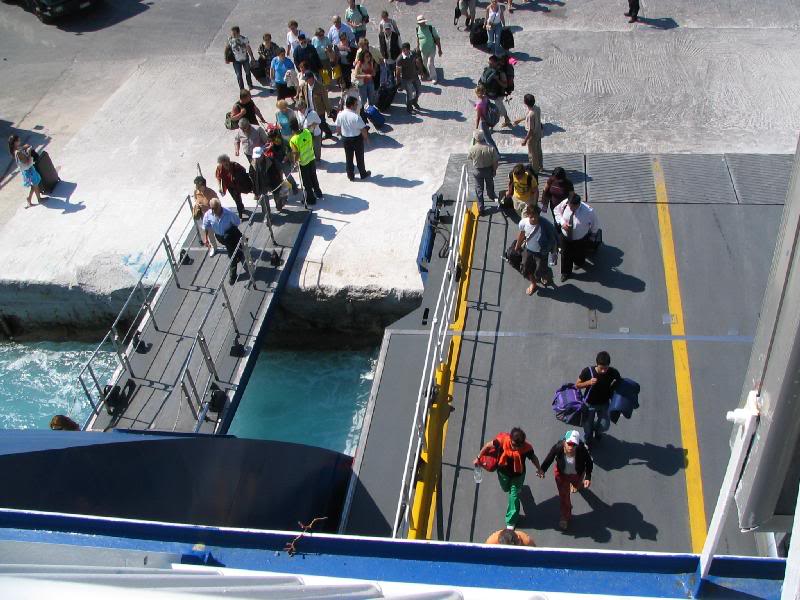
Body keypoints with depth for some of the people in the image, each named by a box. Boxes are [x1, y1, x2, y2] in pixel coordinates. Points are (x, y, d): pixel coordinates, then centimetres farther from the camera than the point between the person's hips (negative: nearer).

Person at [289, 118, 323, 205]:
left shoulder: (293, 140, -28)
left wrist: (295, 162, -4)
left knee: (306, 182, 13)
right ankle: (318, 194, 43)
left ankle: (311, 199, 27)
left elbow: (296, 154, -23)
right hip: (312, 159, 6)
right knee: (313, 177, 26)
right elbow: (312, 144, 2)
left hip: (303, 163, -5)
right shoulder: (307, 132, -13)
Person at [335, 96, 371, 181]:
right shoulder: (356, 117, -27)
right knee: (359, 157, 15)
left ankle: (350, 176, 28)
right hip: (357, 138, -4)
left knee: (348, 158, 18)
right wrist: (365, 137, -2)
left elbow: (338, 128, 1)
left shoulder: (340, 115, -11)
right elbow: (363, 129, -21)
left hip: (345, 139, 4)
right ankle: (363, 174, 32)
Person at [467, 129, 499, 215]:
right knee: (490, 184, 31)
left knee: (479, 189, 16)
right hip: (488, 169, 1)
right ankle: (491, 196, 59)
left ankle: (481, 208, 22)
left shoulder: (472, 149, -27)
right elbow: (495, 161, -15)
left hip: (477, 170, -1)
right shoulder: (491, 148, -26)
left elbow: (469, 158, -4)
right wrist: (494, 170, 4)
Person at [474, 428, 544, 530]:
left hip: (518, 474, -2)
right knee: (505, 488, 30)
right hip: (503, 472, 2)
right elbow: (489, 445, -18)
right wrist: (478, 458, -8)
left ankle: (511, 521, 33)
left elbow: (533, 457, -12)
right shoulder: (502, 440, -36)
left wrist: (539, 469, -28)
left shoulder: (526, 448, -35)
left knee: (514, 495, 10)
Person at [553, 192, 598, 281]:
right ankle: (566, 273, 48)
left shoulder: (588, 211, -35)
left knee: (579, 254, 26)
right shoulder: (564, 204, -27)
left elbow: (594, 223, -14)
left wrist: (592, 233, 5)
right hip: (565, 236, 2)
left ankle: (579, 263, 63)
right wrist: (562, 222, -21)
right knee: (565, 255, 21)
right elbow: (556, 211, -4)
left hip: (580, 239, -2)